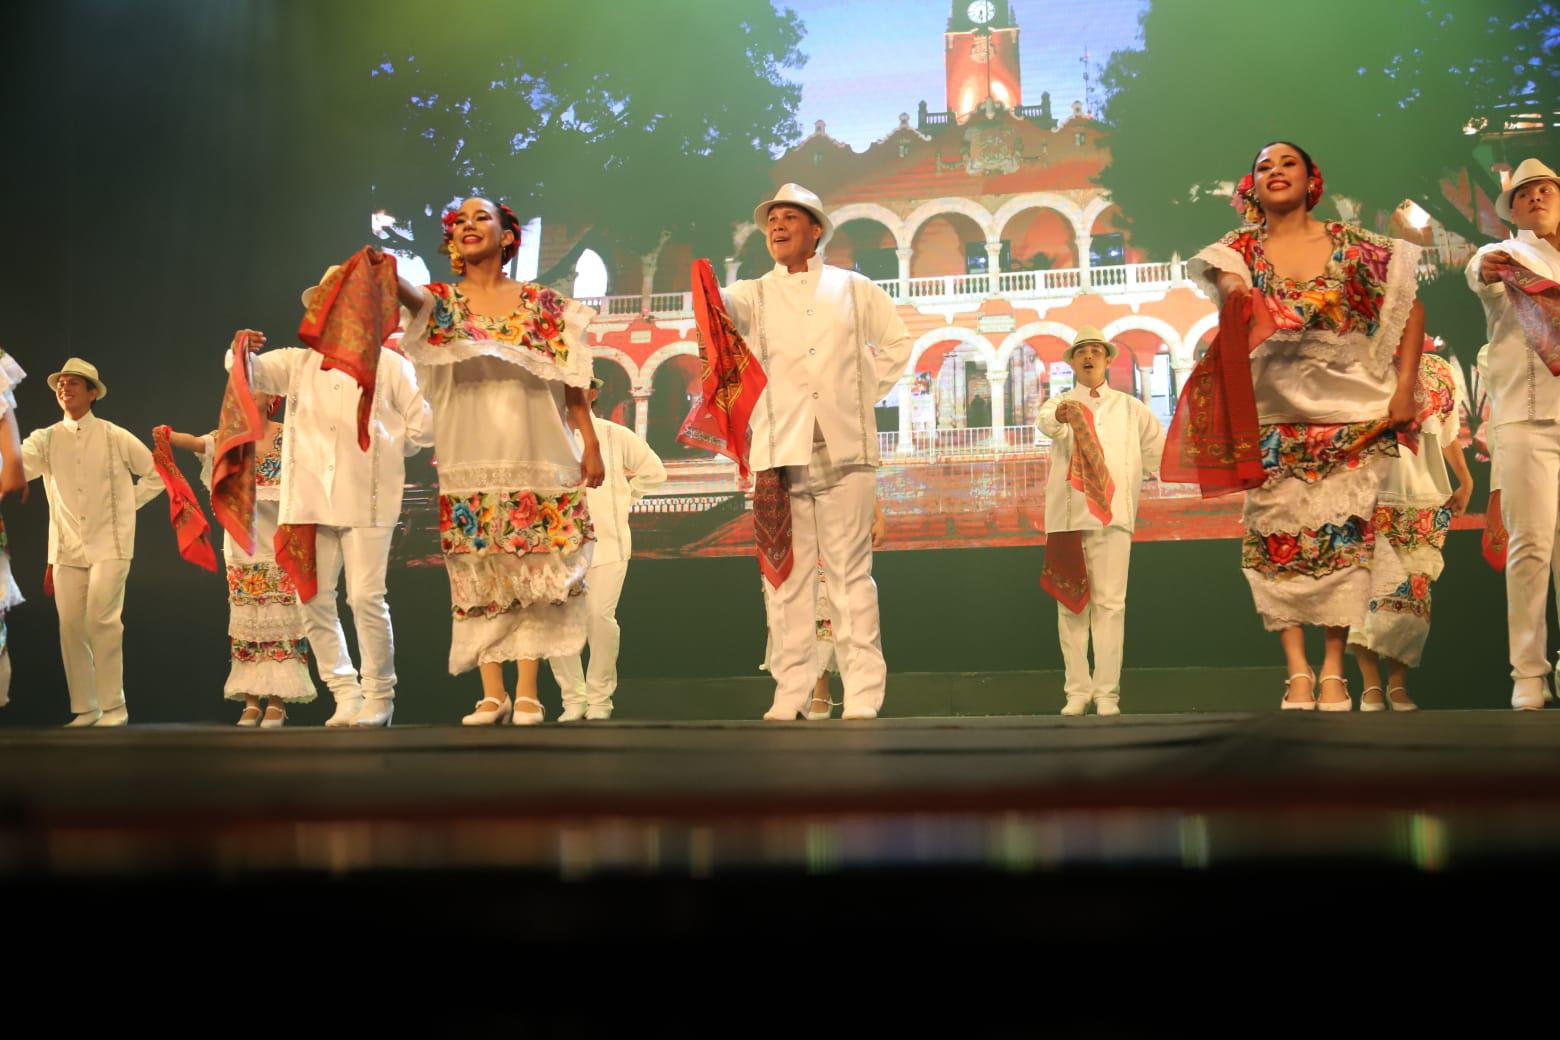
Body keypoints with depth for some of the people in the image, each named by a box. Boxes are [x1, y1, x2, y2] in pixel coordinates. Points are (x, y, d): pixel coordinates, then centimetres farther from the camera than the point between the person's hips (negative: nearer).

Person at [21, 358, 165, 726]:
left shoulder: (115, 438, 1)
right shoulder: (46, 439, 5)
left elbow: (157, 475, 9)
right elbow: (18, 463, -15)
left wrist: (128, 502, 2)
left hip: (109, 546, -3)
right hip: (67, 548, 3)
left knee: (102, 620, -11)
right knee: (71, 627, 2)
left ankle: (113, 707, -4)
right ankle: (84, 709, 11)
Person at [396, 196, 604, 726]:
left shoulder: (542, 303, 8)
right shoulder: (443, 301, 8)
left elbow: (570, 380, 5)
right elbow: (412, 295, -15)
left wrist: (590, 443, -1)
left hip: (535, 456, -1)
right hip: (469, 460, 1)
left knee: (532, 572, -3)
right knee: (477, 576, -1)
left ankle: (527, 694, 1)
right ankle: (492, 694, 4)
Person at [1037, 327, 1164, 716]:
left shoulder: (1130, 408, 16)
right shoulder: (1060, 403, 10)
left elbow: (1159, 450, 26)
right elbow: (1045, 422, -15)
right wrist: (1061, 415, -37)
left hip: (1113, 516, 0)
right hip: (1067, 516, 0)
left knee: (1110, 604, -6)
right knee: (1071, 605, -1)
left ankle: (1107, 691, -6)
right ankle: (1077, 690, 3)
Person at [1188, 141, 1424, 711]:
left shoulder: (1355, 246, 3)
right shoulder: (1239, 250, 4)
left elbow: (1411, 306, 5)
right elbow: (1229, 284, -18)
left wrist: (1405, 387, -3)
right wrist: (1239, 296, -42)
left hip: (1352, 414, 0)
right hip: (1274, 416, 0)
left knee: (1344, 536, -4)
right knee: (1277, 537, -6)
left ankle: (1333, 670, 2)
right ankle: (1297, 670, -2)